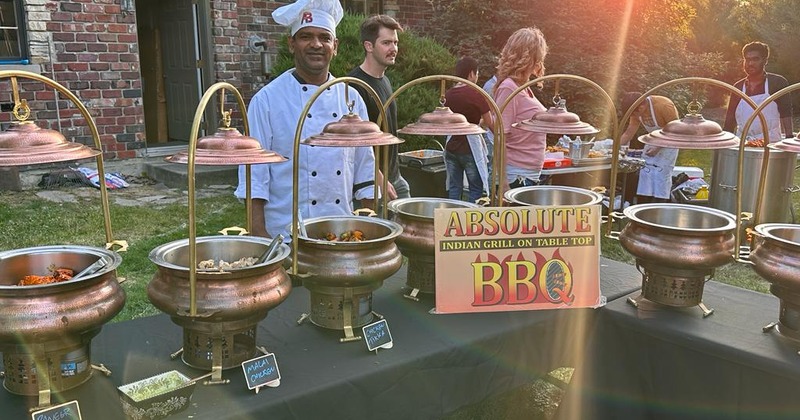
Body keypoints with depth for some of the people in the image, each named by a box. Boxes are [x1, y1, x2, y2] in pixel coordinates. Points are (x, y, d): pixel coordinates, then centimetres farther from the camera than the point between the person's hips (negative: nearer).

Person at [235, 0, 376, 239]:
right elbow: (254, 176, -7)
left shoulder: (351, 99, 6)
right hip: (285, 235, -3)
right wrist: (259, 235, -11)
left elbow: (365, 168, 10)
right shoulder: (267, 100, -7)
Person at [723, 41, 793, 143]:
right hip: (742, 144, 3)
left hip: (771, 143, -3)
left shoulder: (777, 82, 3)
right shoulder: (738, 87, 12)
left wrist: (789, 140, -8)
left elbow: (786, 114, 0)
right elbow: (730, 120, 14)